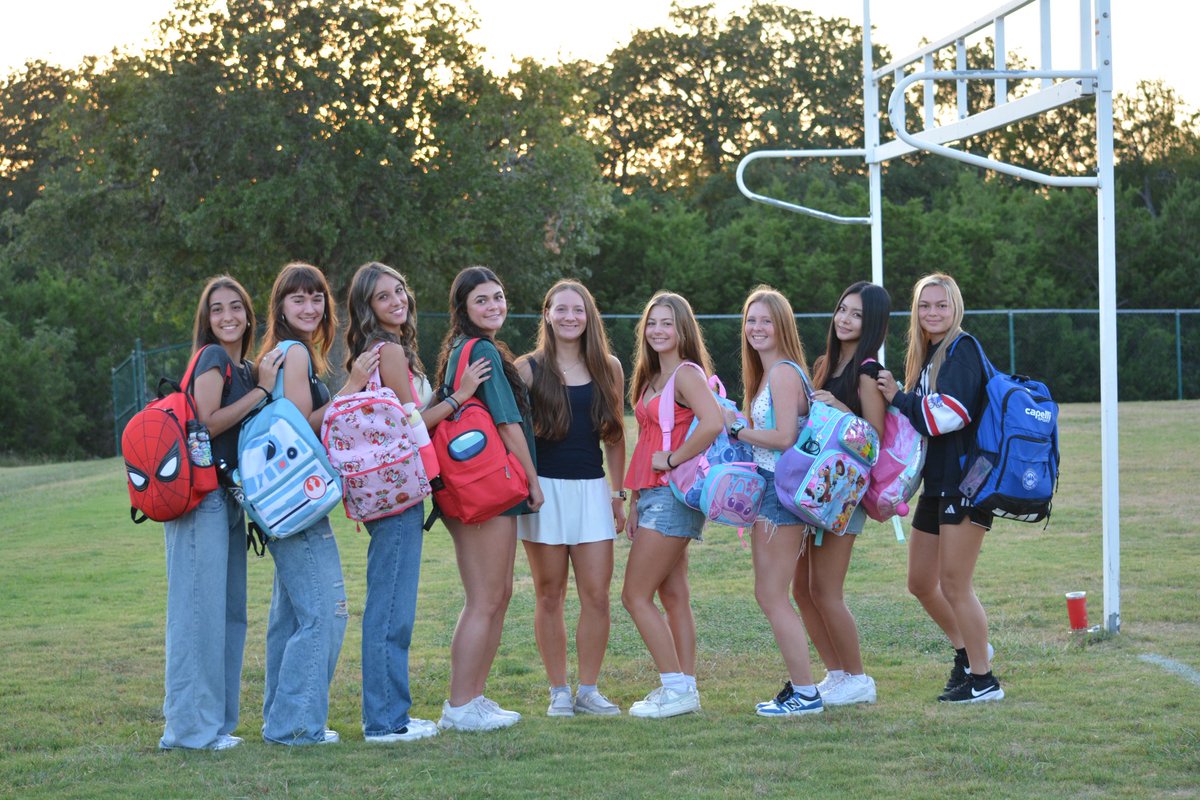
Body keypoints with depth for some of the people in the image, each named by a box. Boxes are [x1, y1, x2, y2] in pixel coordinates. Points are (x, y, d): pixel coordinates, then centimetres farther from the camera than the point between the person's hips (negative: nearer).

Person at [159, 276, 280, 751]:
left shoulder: (245, 368, 19)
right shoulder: (212, 359, -7)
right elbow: (207, 423, -18)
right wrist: (262, 391, -13)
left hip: (229, 498, 9)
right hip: (203, 496, -9)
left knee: (229, 611, 9)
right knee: (201, 608, -9)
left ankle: (216, 721, 15)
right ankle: (191, 726, -6)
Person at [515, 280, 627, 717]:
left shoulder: (609, 368, 7)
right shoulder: (529, 368, -1)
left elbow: (614, 435, 14)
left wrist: (618, 492, 12)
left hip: (591, 488, 2)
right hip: (544, 488, -2)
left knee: (596, 595, -2)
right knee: (550, 596, 2)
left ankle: (588, 690, 9)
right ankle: (559, 692, 10)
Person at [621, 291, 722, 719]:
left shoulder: (687, 374, -12)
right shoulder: (652, 379, 16)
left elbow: (712, 423, -29)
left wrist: (672, 459, -19)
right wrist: (635, 502, 16)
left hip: (673, 493, -9)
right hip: (653, 495, 9)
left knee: (636, 595, -9)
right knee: (673, 596, 10)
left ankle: (677, 688, -5)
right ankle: (685, 687, 14)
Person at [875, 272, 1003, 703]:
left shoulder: (962, 352, -11)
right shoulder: (927, 355, 16)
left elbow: (950, 413, -23)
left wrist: (899, 398, -15)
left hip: (965, 482, -9)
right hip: (937, 484, 9)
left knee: (954, 585, -6)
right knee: (921, 583, 15)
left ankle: (982, 680, 3)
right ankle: (967, 649, 33)